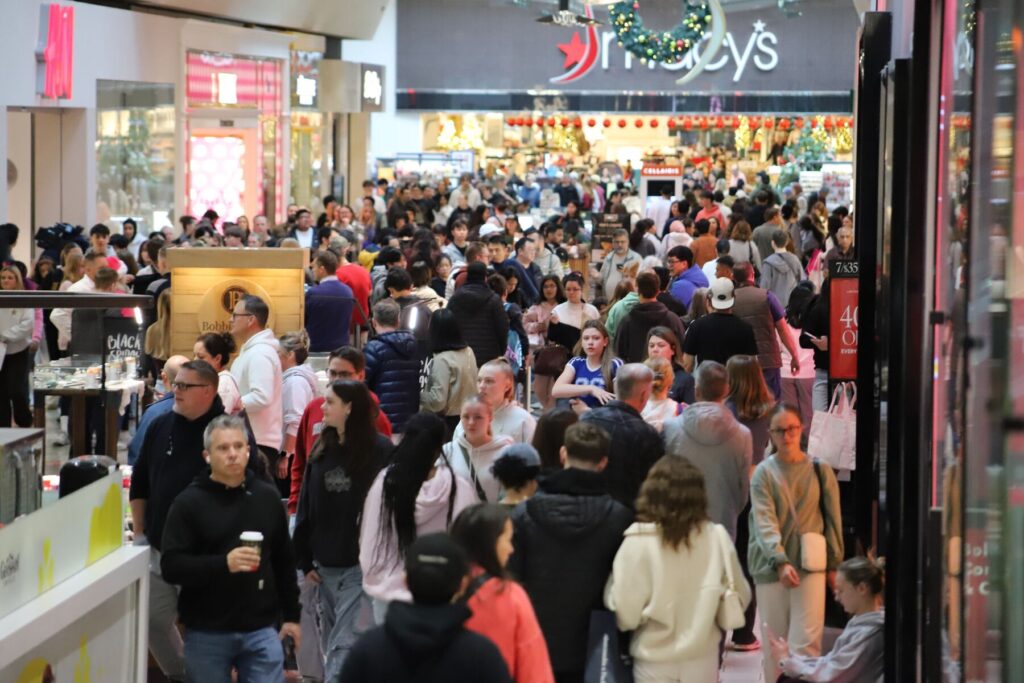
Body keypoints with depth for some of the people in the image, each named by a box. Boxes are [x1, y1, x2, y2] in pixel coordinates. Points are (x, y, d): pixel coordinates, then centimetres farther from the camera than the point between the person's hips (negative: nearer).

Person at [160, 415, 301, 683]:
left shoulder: (267, 497, 8)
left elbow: (284, 562, 15)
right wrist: (224, 564, -25)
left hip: (260, 629, 2)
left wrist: (291, 615, 13)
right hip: (207, 633, -2)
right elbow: (171, 567, -12)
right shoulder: (189, 503, -5)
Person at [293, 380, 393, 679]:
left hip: (363, 566, -6)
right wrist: (305, 560, 9)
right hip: (326, 565, 6)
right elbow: (306, 507, 13)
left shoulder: (380, 450, -6)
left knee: (346, 645, -12)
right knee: (331, 643, 11)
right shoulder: (322, 450, 11)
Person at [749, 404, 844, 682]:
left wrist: (834, 564, 7)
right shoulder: (764, 473, -1)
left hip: (811, 566, 0)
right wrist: (781, 562, -25)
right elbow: (764, 522, -12)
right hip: (770, 566, 0)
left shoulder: (819, 469, 4)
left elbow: (833, 519, 9)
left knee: (806, 644, -8)